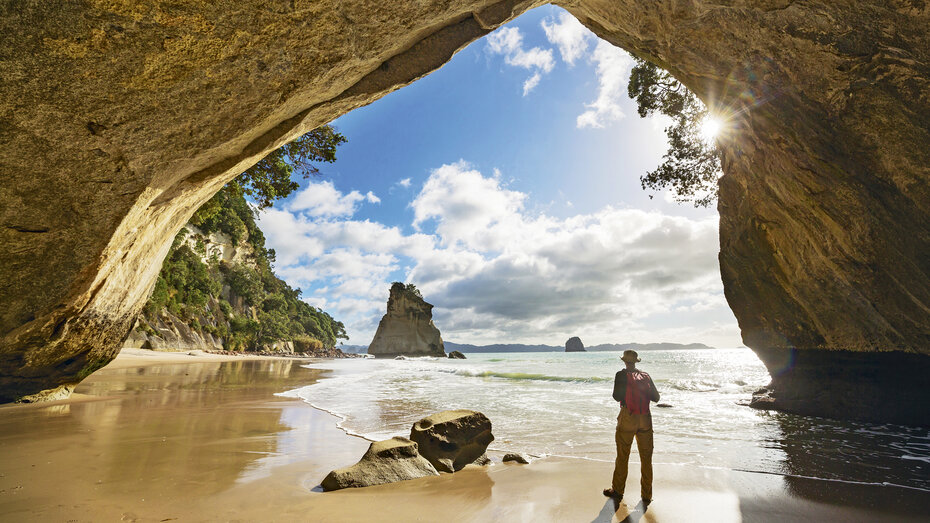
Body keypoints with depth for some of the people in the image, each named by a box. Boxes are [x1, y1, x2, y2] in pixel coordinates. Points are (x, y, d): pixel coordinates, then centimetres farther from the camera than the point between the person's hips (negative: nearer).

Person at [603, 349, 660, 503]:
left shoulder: (622, 375, -7)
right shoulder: (645, 376, 5)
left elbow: (617, 397, -10)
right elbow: (656, 398, 7)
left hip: (628, 418, -3)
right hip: (645, 419, 4)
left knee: (622, 456, 8)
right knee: (646, 458, 13)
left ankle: (617, 491, 20)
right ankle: (647, 495, 21)